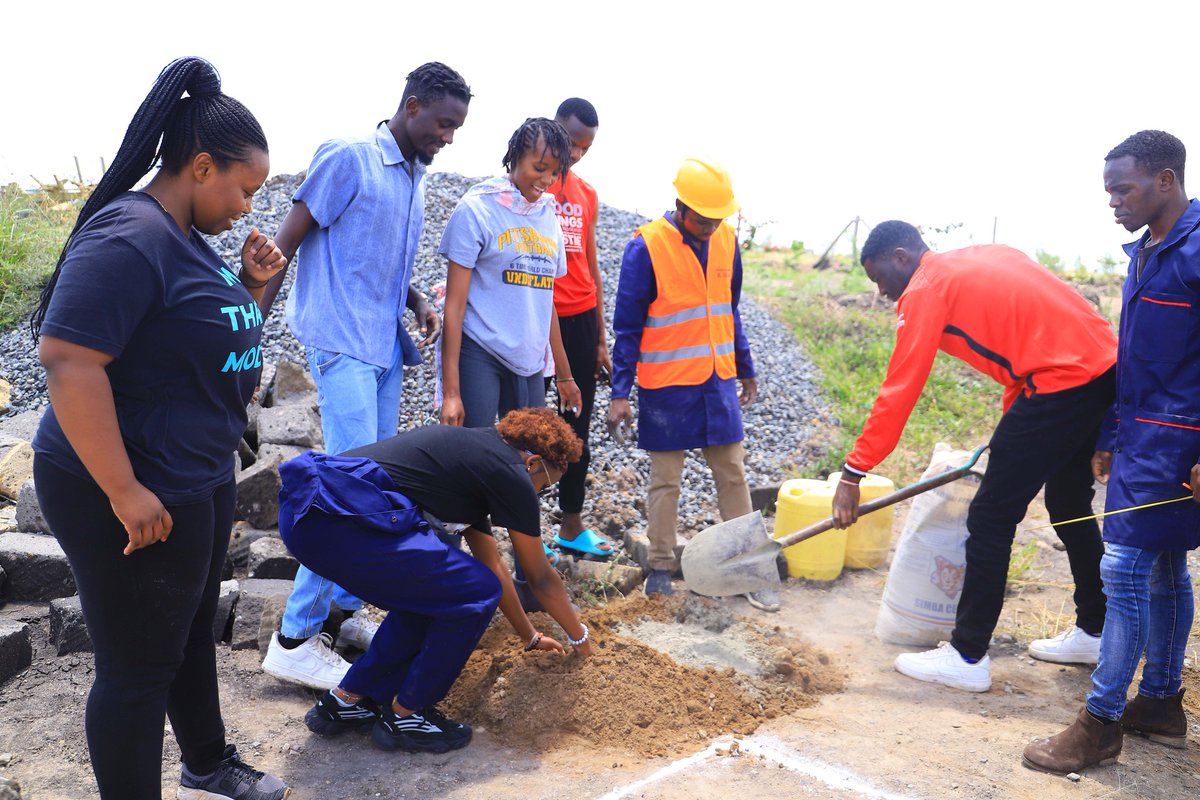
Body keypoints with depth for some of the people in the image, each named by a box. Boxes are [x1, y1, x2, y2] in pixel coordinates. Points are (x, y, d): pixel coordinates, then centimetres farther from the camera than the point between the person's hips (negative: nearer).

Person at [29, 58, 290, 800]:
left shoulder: (185, 235, 9)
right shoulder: (129, 236, -22)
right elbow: (67, 359, -29)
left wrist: (250, 285, 3)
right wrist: (124, 491, -27)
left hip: (198, 479, 10)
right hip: (136, 495, -10)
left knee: (193, 631, 25)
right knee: (139, 666, 5)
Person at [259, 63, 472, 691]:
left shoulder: (415, 179, 16)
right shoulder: (349, 158, -8)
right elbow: (286, 242, -9)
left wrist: (417, 302, 6)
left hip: (385, 349, 9)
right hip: (342, 344, -9)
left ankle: (346, 609, 24)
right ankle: (294, 639, -3)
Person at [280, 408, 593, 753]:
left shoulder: (472, 450, 27)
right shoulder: (511, 474, 2)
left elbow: (491, 563, 36)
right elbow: (541, 578, 13)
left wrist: (529, 636, 45)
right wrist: (580, 636, 31)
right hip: (340, 519, -10)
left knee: (430, 592, 23)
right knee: (477, 594, 1)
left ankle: (345, 702, 29)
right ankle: (404, 717, 15)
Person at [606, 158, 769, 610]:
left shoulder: (726, 241, 2)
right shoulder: (647, 247, -12)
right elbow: (627, 327, -8)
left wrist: (746, 369, 18)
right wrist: (620, 392, -10)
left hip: (718, 382, 5)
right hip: (667, 386, -4)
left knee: (733, 474, 8)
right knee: (665, 480, 7)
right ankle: (660, 568, 21)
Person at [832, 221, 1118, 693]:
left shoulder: (925, 290, -7)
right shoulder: (980, 258, 19)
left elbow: (898, 393, -10)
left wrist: (853, 474, -7)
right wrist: (1012, 419, 23)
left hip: (1061, 382, -10)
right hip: (1104, 367, 10)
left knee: (990, 519, -2)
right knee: (1069, 504, 24)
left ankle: (967, 658, 6)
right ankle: (1093, 632, 38)